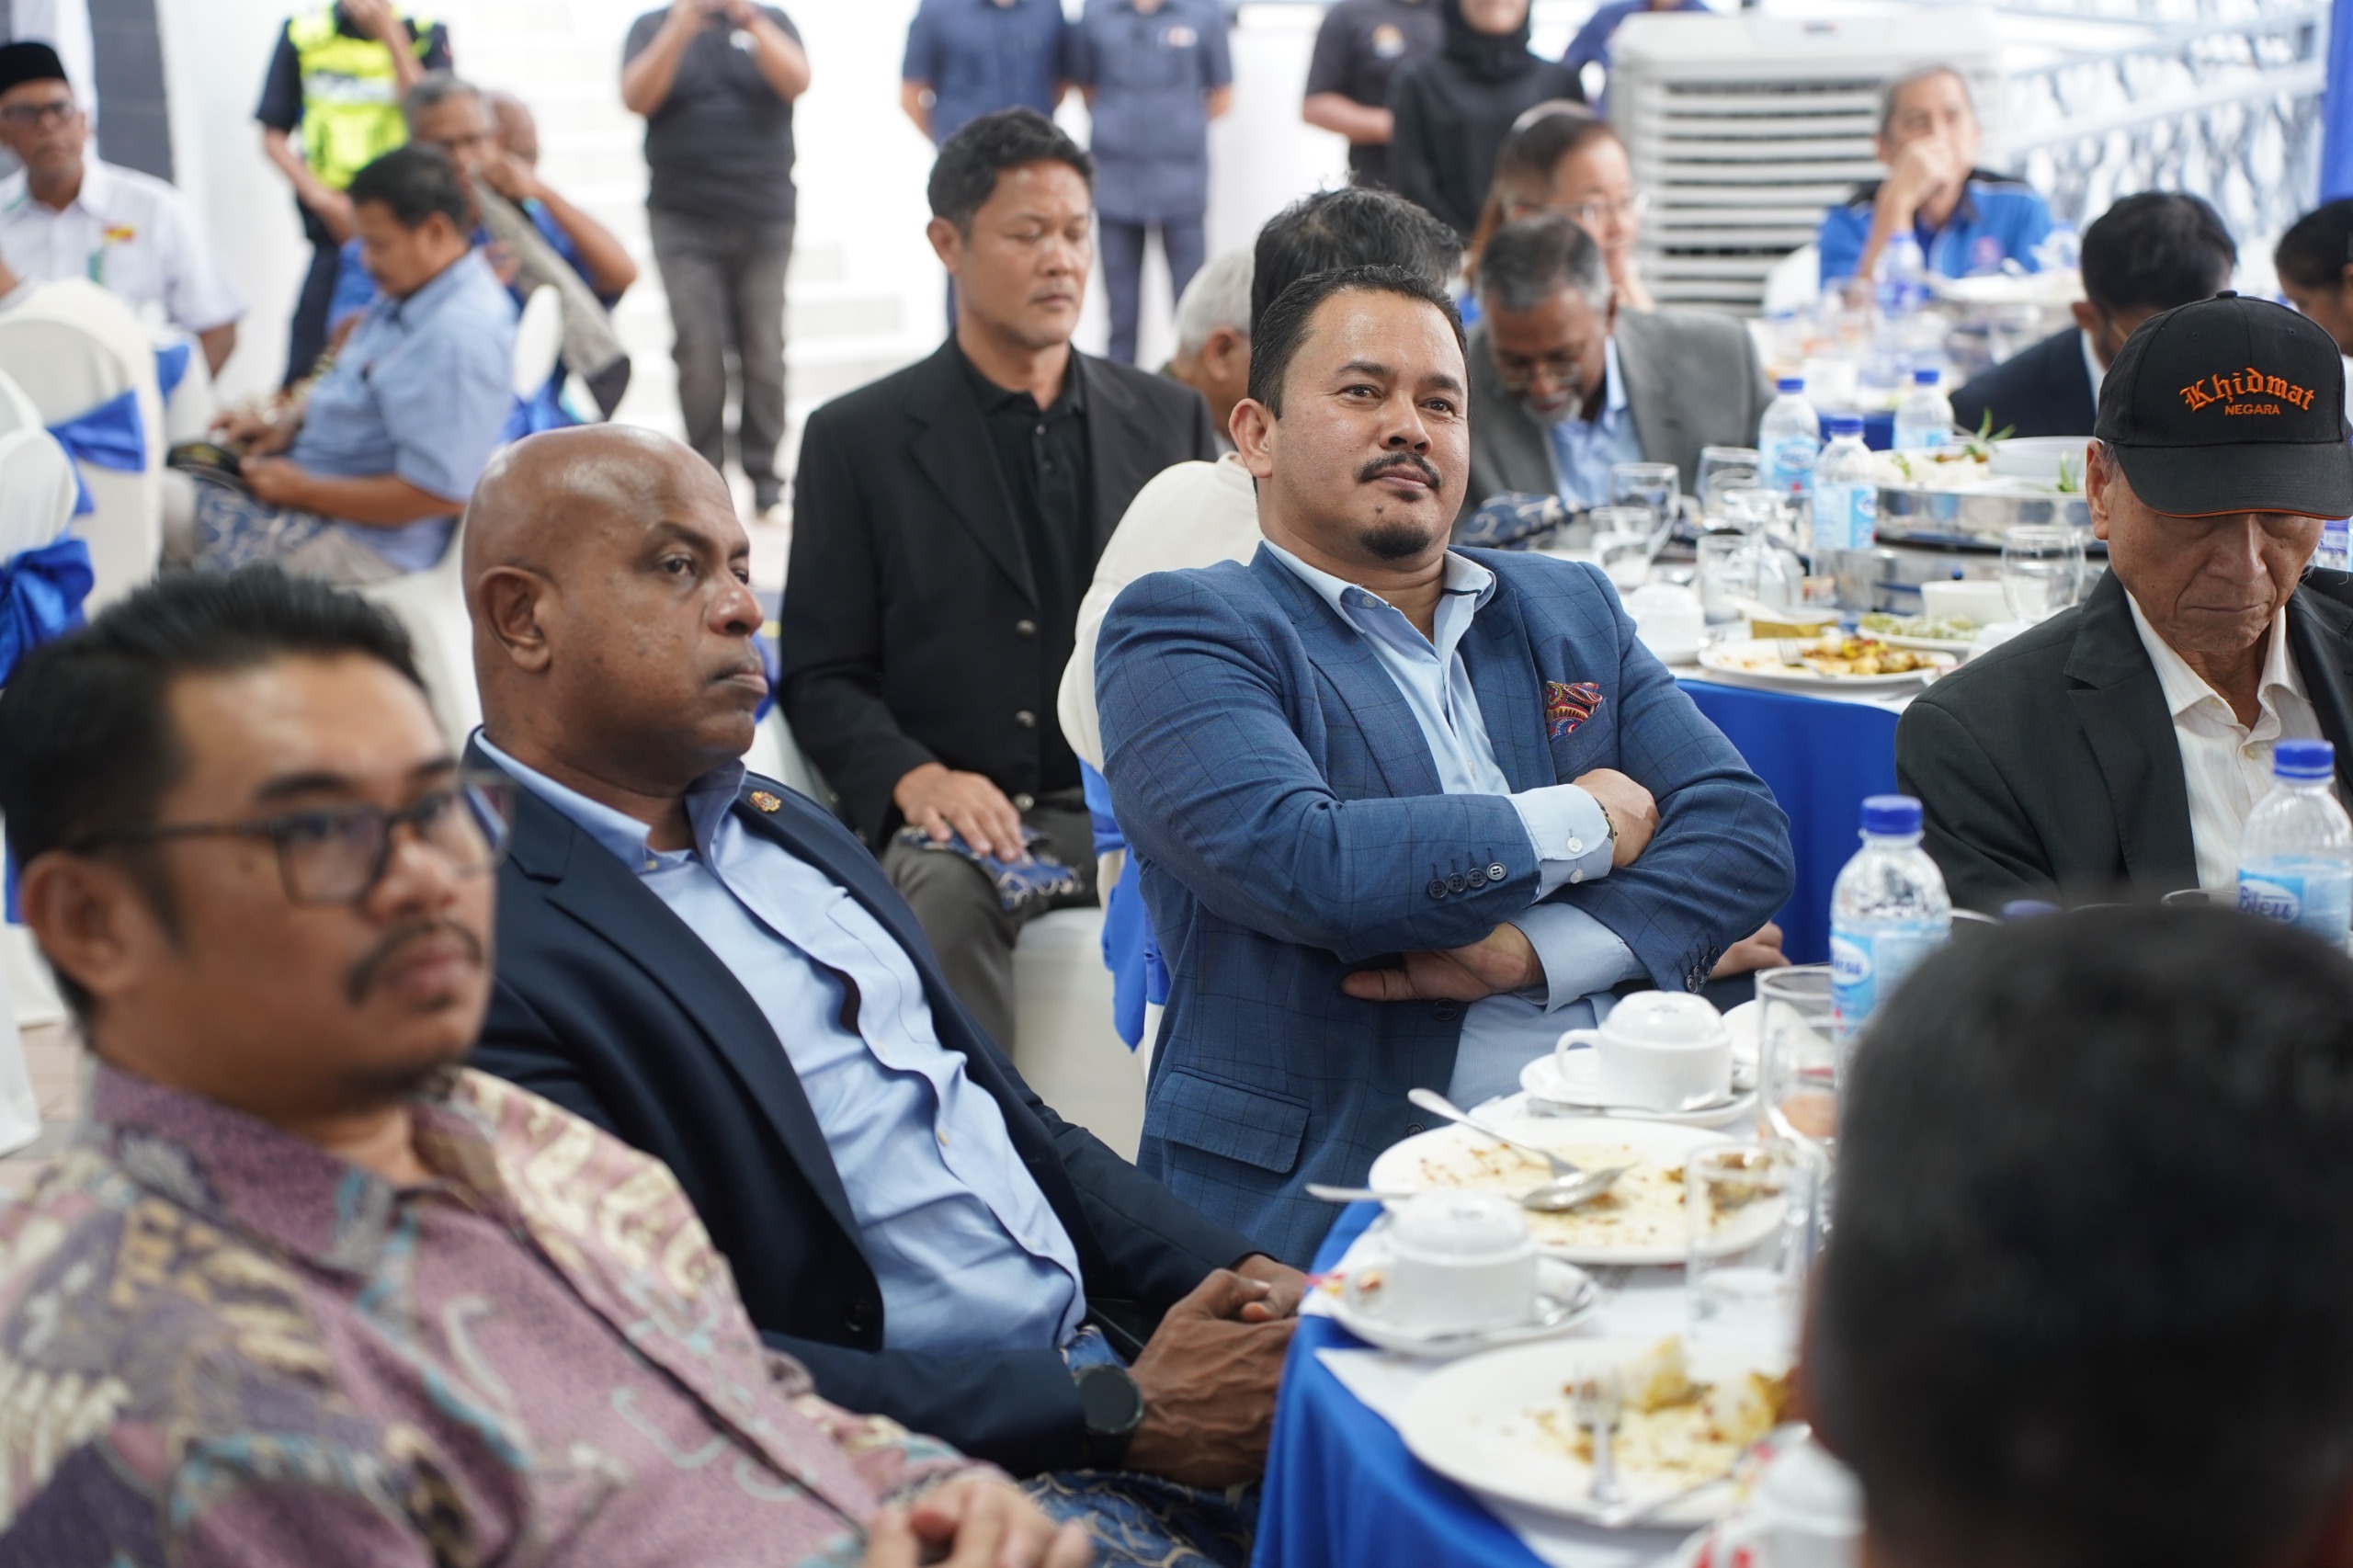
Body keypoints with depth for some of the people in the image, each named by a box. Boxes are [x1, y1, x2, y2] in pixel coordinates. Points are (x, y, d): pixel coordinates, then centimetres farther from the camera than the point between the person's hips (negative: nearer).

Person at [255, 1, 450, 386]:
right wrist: (322, 198, -8)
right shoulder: (303, 32, 5)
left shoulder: (425, 35, 3)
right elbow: (273, 137, 7)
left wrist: (390, 36, -12)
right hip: (333, 222, 1)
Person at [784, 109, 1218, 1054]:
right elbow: (821, 675, 5)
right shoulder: (856, 440, 8)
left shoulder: (1169, 419, 16)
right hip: (960, 806, -2)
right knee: (946, 890, -36)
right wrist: (912, 777, -16)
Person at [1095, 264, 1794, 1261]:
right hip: (1331, 1194, -5)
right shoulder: (1181, 630, 2)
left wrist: (1529, 955, -9)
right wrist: (1580, 824, -3)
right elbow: (1294, 864, -16)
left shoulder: (1570, 610, 21)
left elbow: (1746, 833, 9)